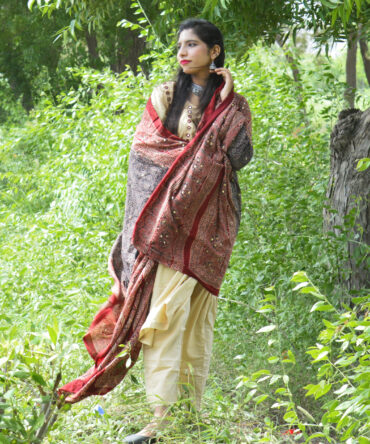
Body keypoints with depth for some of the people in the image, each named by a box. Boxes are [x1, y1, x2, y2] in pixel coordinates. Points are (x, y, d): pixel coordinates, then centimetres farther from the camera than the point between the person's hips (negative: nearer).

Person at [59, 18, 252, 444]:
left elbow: (240, 155, -8)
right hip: (169, 215, 1)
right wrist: (198, 153, -3)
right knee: (166, 310, -6)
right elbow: (144, 148, 4)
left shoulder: (232, 104, 7)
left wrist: (227, 100, -7)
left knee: (198, 312, -4)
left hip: (207, 219, -1)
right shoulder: (164, 96, 12)